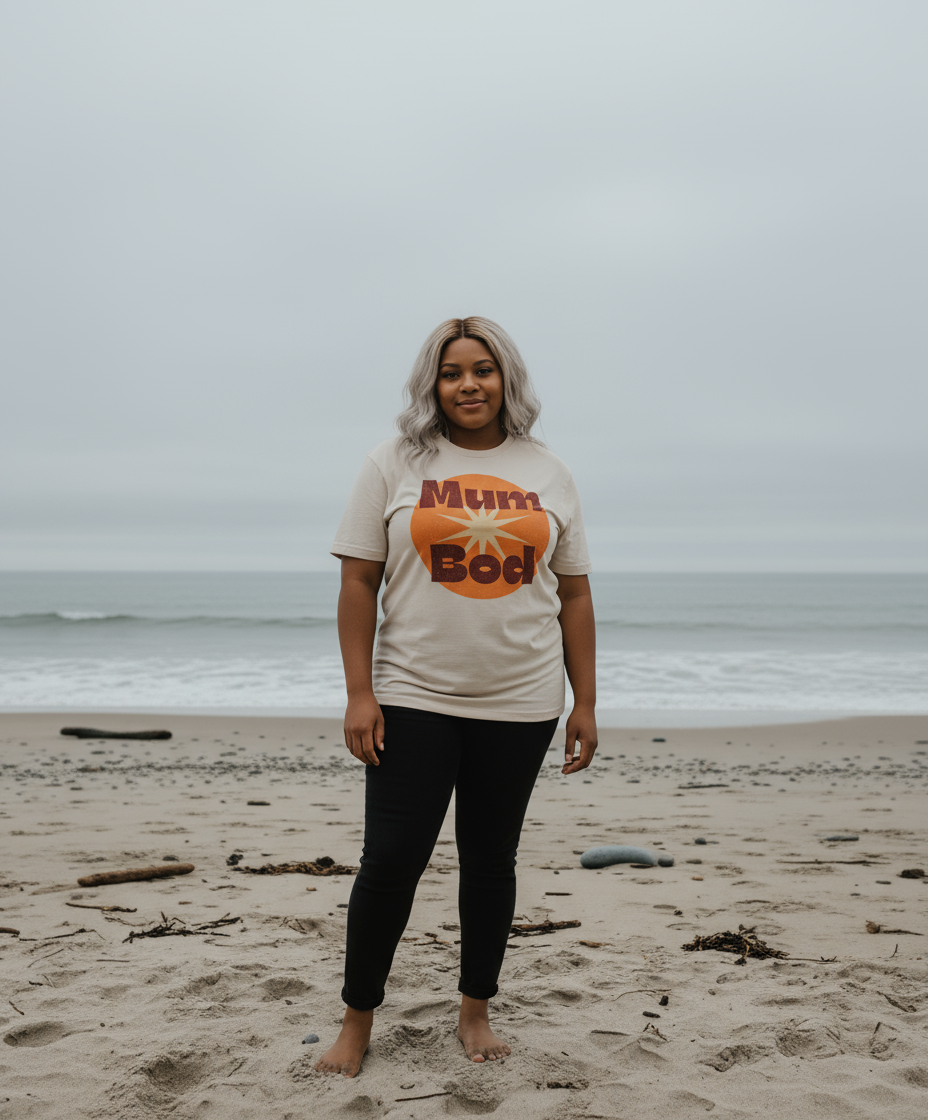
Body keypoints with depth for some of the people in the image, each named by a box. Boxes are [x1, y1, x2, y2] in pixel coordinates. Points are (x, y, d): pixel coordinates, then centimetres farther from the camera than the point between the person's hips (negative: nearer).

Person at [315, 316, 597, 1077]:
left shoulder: (547, 474, 7)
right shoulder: (396, 465, 0)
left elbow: (574, 595, 8)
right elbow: (358, 581, -2)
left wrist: (585, 703, 4)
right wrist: (359, 694, -9)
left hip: (519, 706, 2)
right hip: (413, 699, -2)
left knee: (491, 861, 13)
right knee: (391, 859, -1)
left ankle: (476, 1011, 30)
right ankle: (358, 1020, 18)